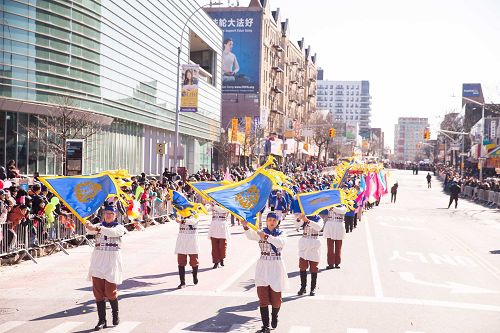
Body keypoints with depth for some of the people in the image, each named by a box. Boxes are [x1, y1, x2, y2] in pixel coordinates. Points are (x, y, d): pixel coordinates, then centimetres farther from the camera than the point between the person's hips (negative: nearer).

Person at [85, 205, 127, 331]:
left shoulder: (119, 227, 3)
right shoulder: (99, 225, 12)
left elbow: (113, 232, -21)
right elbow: (91, 230, -11)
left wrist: (97, 228, -36)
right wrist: (90, 227, -36)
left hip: (112, 260, -3)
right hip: (98, 260, 3)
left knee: (110, 291, -3)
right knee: (98, 290, 0)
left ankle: (115, 313, 24)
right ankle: (102, 320, 5)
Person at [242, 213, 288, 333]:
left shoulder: (281, 233, 4)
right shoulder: (261, 233, 6)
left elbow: (281, 243, -20)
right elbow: (251, 236, -17)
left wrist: (266, 237, -31)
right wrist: (246, 227, -37)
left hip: (276, 267, -1)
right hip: (263, 266, 1)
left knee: (275, 296, 7)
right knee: (263, 296, -4)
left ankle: (274, 316, 36)